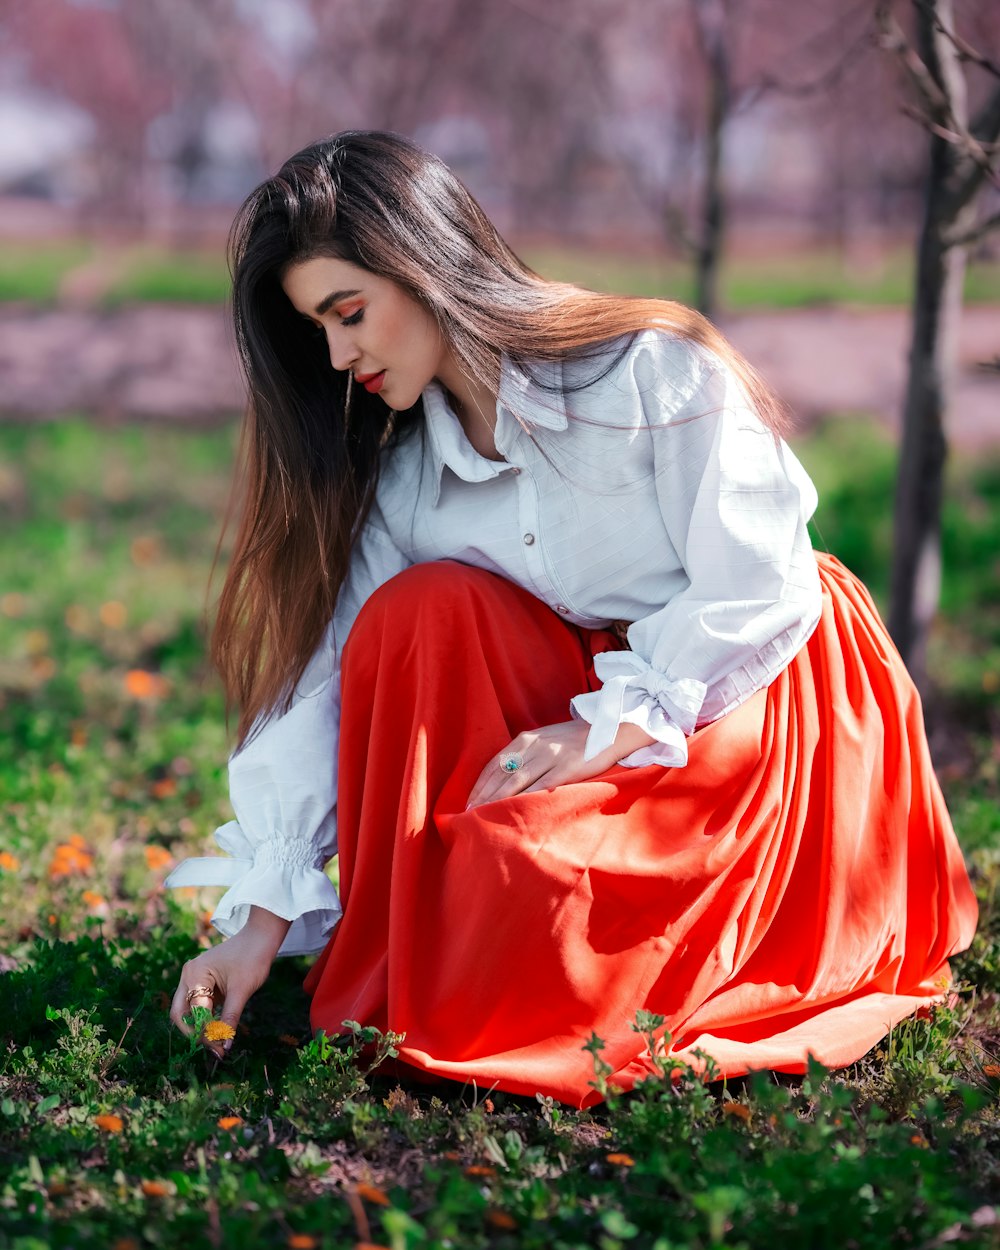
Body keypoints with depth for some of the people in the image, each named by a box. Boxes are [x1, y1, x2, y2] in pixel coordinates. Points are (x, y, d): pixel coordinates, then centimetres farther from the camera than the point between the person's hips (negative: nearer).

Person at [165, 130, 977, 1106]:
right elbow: (326, 681, -8)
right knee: (423, 611, -23)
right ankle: (390, 976, -15)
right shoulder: (394, 471, -1)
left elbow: (759, 592, -18)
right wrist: (264, 917, -15)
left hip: (768, 692, -5)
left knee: (519, 877, -30)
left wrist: (608, 732, -27)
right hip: (592, 696, 6)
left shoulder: (653, 373, -17)